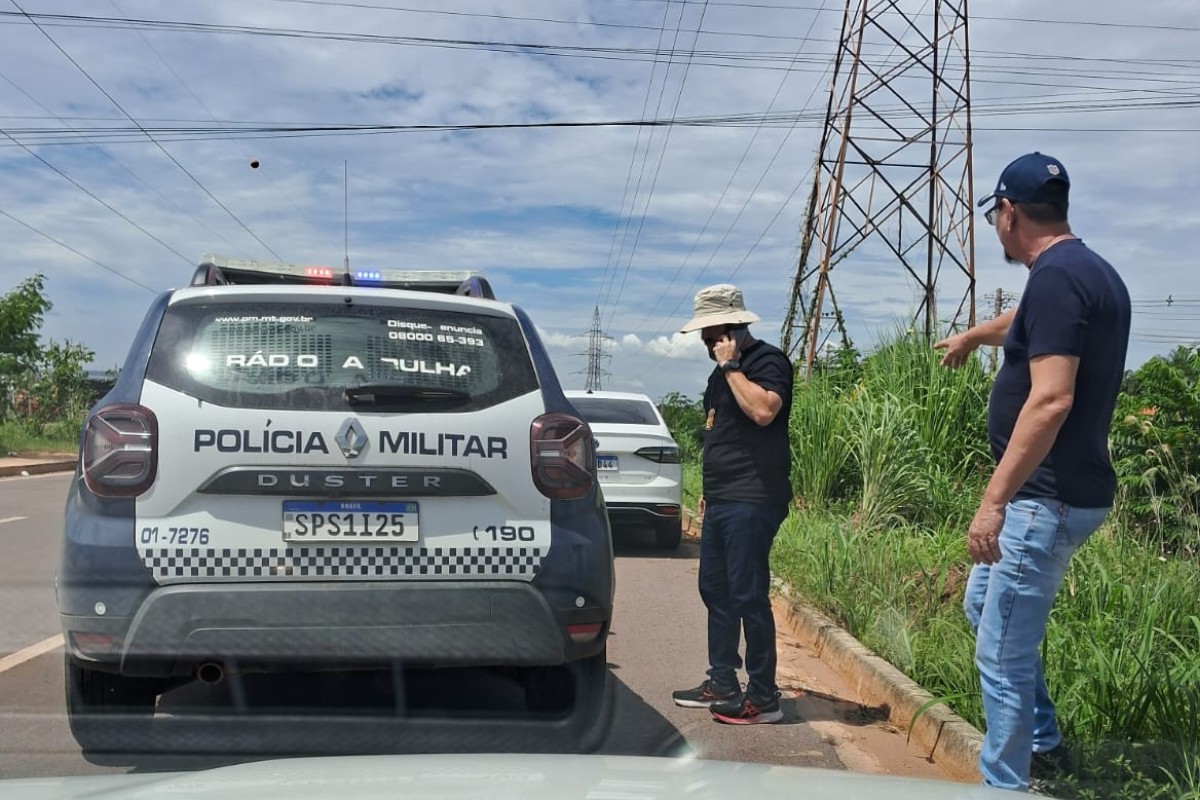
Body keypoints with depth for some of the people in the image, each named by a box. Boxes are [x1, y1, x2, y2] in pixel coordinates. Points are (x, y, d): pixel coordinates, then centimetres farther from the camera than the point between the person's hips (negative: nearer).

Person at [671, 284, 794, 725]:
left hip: (752, 501, -10)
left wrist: (731, 366, -17)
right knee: (715, 591, 13)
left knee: (748, 596, -9)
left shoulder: (767, 360, -8)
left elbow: (763, 410, -27)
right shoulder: (722, 372, 20)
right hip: (721, 501, 10)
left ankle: (763, 697, -2)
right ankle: (722, 683, 22)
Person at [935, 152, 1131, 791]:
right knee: (983, 606, 25)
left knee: (1003, 653, -3)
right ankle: (1042, 740, 35)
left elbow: (1051, 400, -27)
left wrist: (994, 500, -26)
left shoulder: (1055, 276, -19)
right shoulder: (1089, 271, 12)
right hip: (1056, 493, 11)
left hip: (1047, 499, -11)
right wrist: (973, 335, 54)